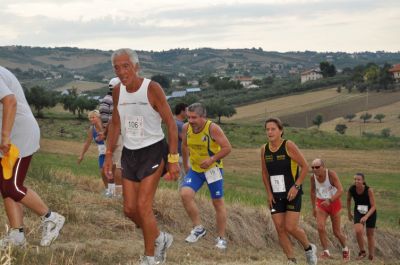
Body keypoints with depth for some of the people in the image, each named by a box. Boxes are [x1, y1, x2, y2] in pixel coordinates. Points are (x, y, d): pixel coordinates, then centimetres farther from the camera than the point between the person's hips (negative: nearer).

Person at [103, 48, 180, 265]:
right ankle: (160, 239, 29)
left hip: (153, 151, -6)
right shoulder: (117, 91, 1)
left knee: (143, 206, -12)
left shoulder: (152, 88, -15)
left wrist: (173, 159, -15)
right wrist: (109, 155, 10)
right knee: (129, 209, 3)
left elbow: (170, 123, -12)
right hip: (129, 153, 6)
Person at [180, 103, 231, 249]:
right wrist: (185, 165, 17)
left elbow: (227, 148, -21)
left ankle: (221, 238, 17)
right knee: (185, 194, -19)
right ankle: (198, 228, -4)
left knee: (218, 203, 4)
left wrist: (212, 159, -30)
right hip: (195, 169, 4)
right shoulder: (186, 128, -6)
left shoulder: (212, 128, -21)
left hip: (213, 169, -4)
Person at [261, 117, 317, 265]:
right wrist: (269, 193, 6)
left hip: (292, 194, -5)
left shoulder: (288, 145, -12)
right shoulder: (264, 149, 2)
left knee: (291, 227, -11)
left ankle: (309, 248, 16)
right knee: (280, 229, -1)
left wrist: (296, 186, -16)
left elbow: (305, 166, -10)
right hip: (276, 196, 5)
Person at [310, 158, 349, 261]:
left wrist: (330, 200, -43)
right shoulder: (313, 177, -10)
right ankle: (326, 252, -12)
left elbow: (340, 190, -30)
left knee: (336, 232, 5)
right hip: (321, 204, 3)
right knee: (320, 227, -20)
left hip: (334, 203, -3)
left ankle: (345, 249, 33)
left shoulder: (331, 174, -24)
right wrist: (314, 208, 13)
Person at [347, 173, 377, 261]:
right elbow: (348, 200, 4)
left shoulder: (369, 190, -28)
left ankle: (371, 257, 27)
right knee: (358, 231, -23)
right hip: (358, 212, 1)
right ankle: (362, 252, -1)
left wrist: (366, 216, -38)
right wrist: (349, 213, 12)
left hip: (370, 212, -1)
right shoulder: (351, 189, -19)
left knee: (370, 235, 10)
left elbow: (373, 206, -25)